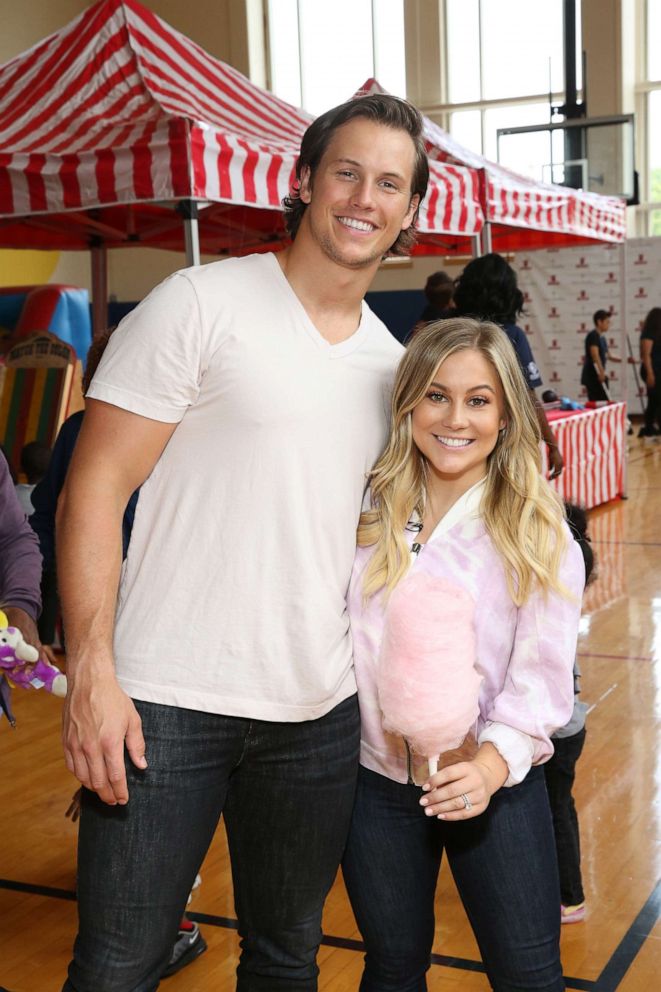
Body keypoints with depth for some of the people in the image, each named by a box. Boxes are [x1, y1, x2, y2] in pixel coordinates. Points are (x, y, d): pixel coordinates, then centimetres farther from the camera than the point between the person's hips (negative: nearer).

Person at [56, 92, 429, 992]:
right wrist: (92, 674, -17)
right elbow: (93, 493, -9)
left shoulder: (391, 359, 11)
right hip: (165, 705, -5)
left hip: (319, 715, 5)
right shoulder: (200, 304, -6)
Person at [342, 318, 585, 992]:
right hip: (375, 783, 2)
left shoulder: (537, 536, -8)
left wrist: (491, 763, -26)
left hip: (496, 787, -2)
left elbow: (542, 676, -12)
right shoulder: (368, 514, -1)